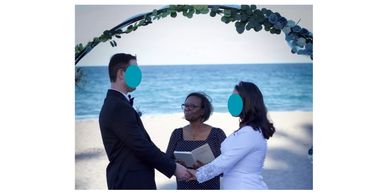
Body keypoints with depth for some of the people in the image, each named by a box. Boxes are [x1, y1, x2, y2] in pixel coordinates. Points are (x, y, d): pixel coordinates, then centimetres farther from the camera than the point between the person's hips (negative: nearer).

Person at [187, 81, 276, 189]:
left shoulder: (249, 133, -19)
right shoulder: (252, 130, 11)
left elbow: (225, 161, -17)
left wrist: (198, 174, -5)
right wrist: (206, 167, 7)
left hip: (246, 188, -9)